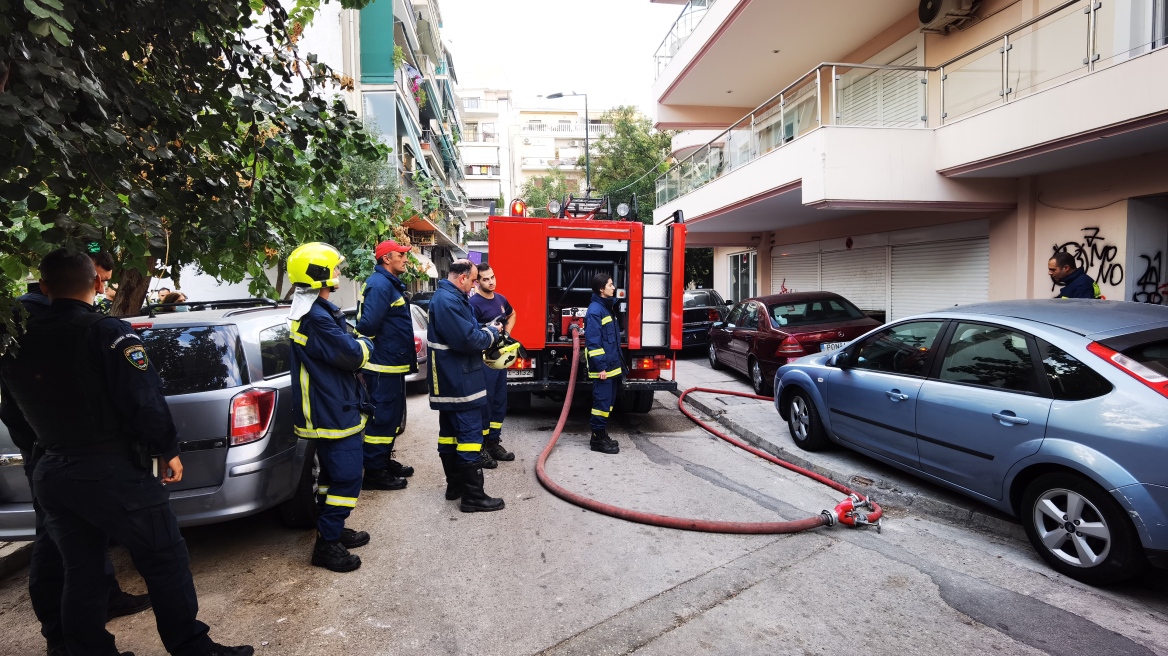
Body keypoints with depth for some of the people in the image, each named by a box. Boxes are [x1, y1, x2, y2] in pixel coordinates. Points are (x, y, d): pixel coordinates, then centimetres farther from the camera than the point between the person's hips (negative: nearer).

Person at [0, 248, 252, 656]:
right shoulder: (107, 332, -15)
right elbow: (144, 400, -18)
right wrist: (169, 449, -5)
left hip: (51, 475, 7)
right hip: (112, 470, -7)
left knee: (81, 576, 16)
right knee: (165, 560, 3)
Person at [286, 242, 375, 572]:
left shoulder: (317, 310, 12)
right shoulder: (316, 317, -24)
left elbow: (339, 349, 16)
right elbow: (352, 355, -22)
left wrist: (354, 343, -2)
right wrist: (365, 344, -3)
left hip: (329, 408, 11)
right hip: (334, 411, -11)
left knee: (334, 474, 21)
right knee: (346, 477, -3)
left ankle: (332, 530, 34)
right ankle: (327, 544, 7)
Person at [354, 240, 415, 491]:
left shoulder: (391, 284, 16)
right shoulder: (380, 285, -17)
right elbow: (368, 324, -27)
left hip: (393, 364, 10)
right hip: (384, 366, -10)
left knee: (392, 414, 19)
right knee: (382, 417, -3)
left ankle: (385, 461, 31)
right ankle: (374, 472, 6)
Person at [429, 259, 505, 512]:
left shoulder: (446, 297, 13)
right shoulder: (449, 301, -21)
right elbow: (468, 340, -25)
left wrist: (484, 330, 2)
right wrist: (492, 332, -8)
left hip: (450, 381, 11)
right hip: (460, 382, -11)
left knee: (450, 434, 16)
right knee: (470, 437, -6)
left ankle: (455, 485, 27)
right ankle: (473, 497, 0)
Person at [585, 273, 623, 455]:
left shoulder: (607, 308, 15)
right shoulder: (595, 310, -16)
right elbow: (593, 341, -20)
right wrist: (600, 366, -22)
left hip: (612, 365, 10)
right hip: (603, 367, -10)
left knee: (609, 400, 14)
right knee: (602, 401, -4)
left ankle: (602, 435, 23)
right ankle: (598, 439, 5)